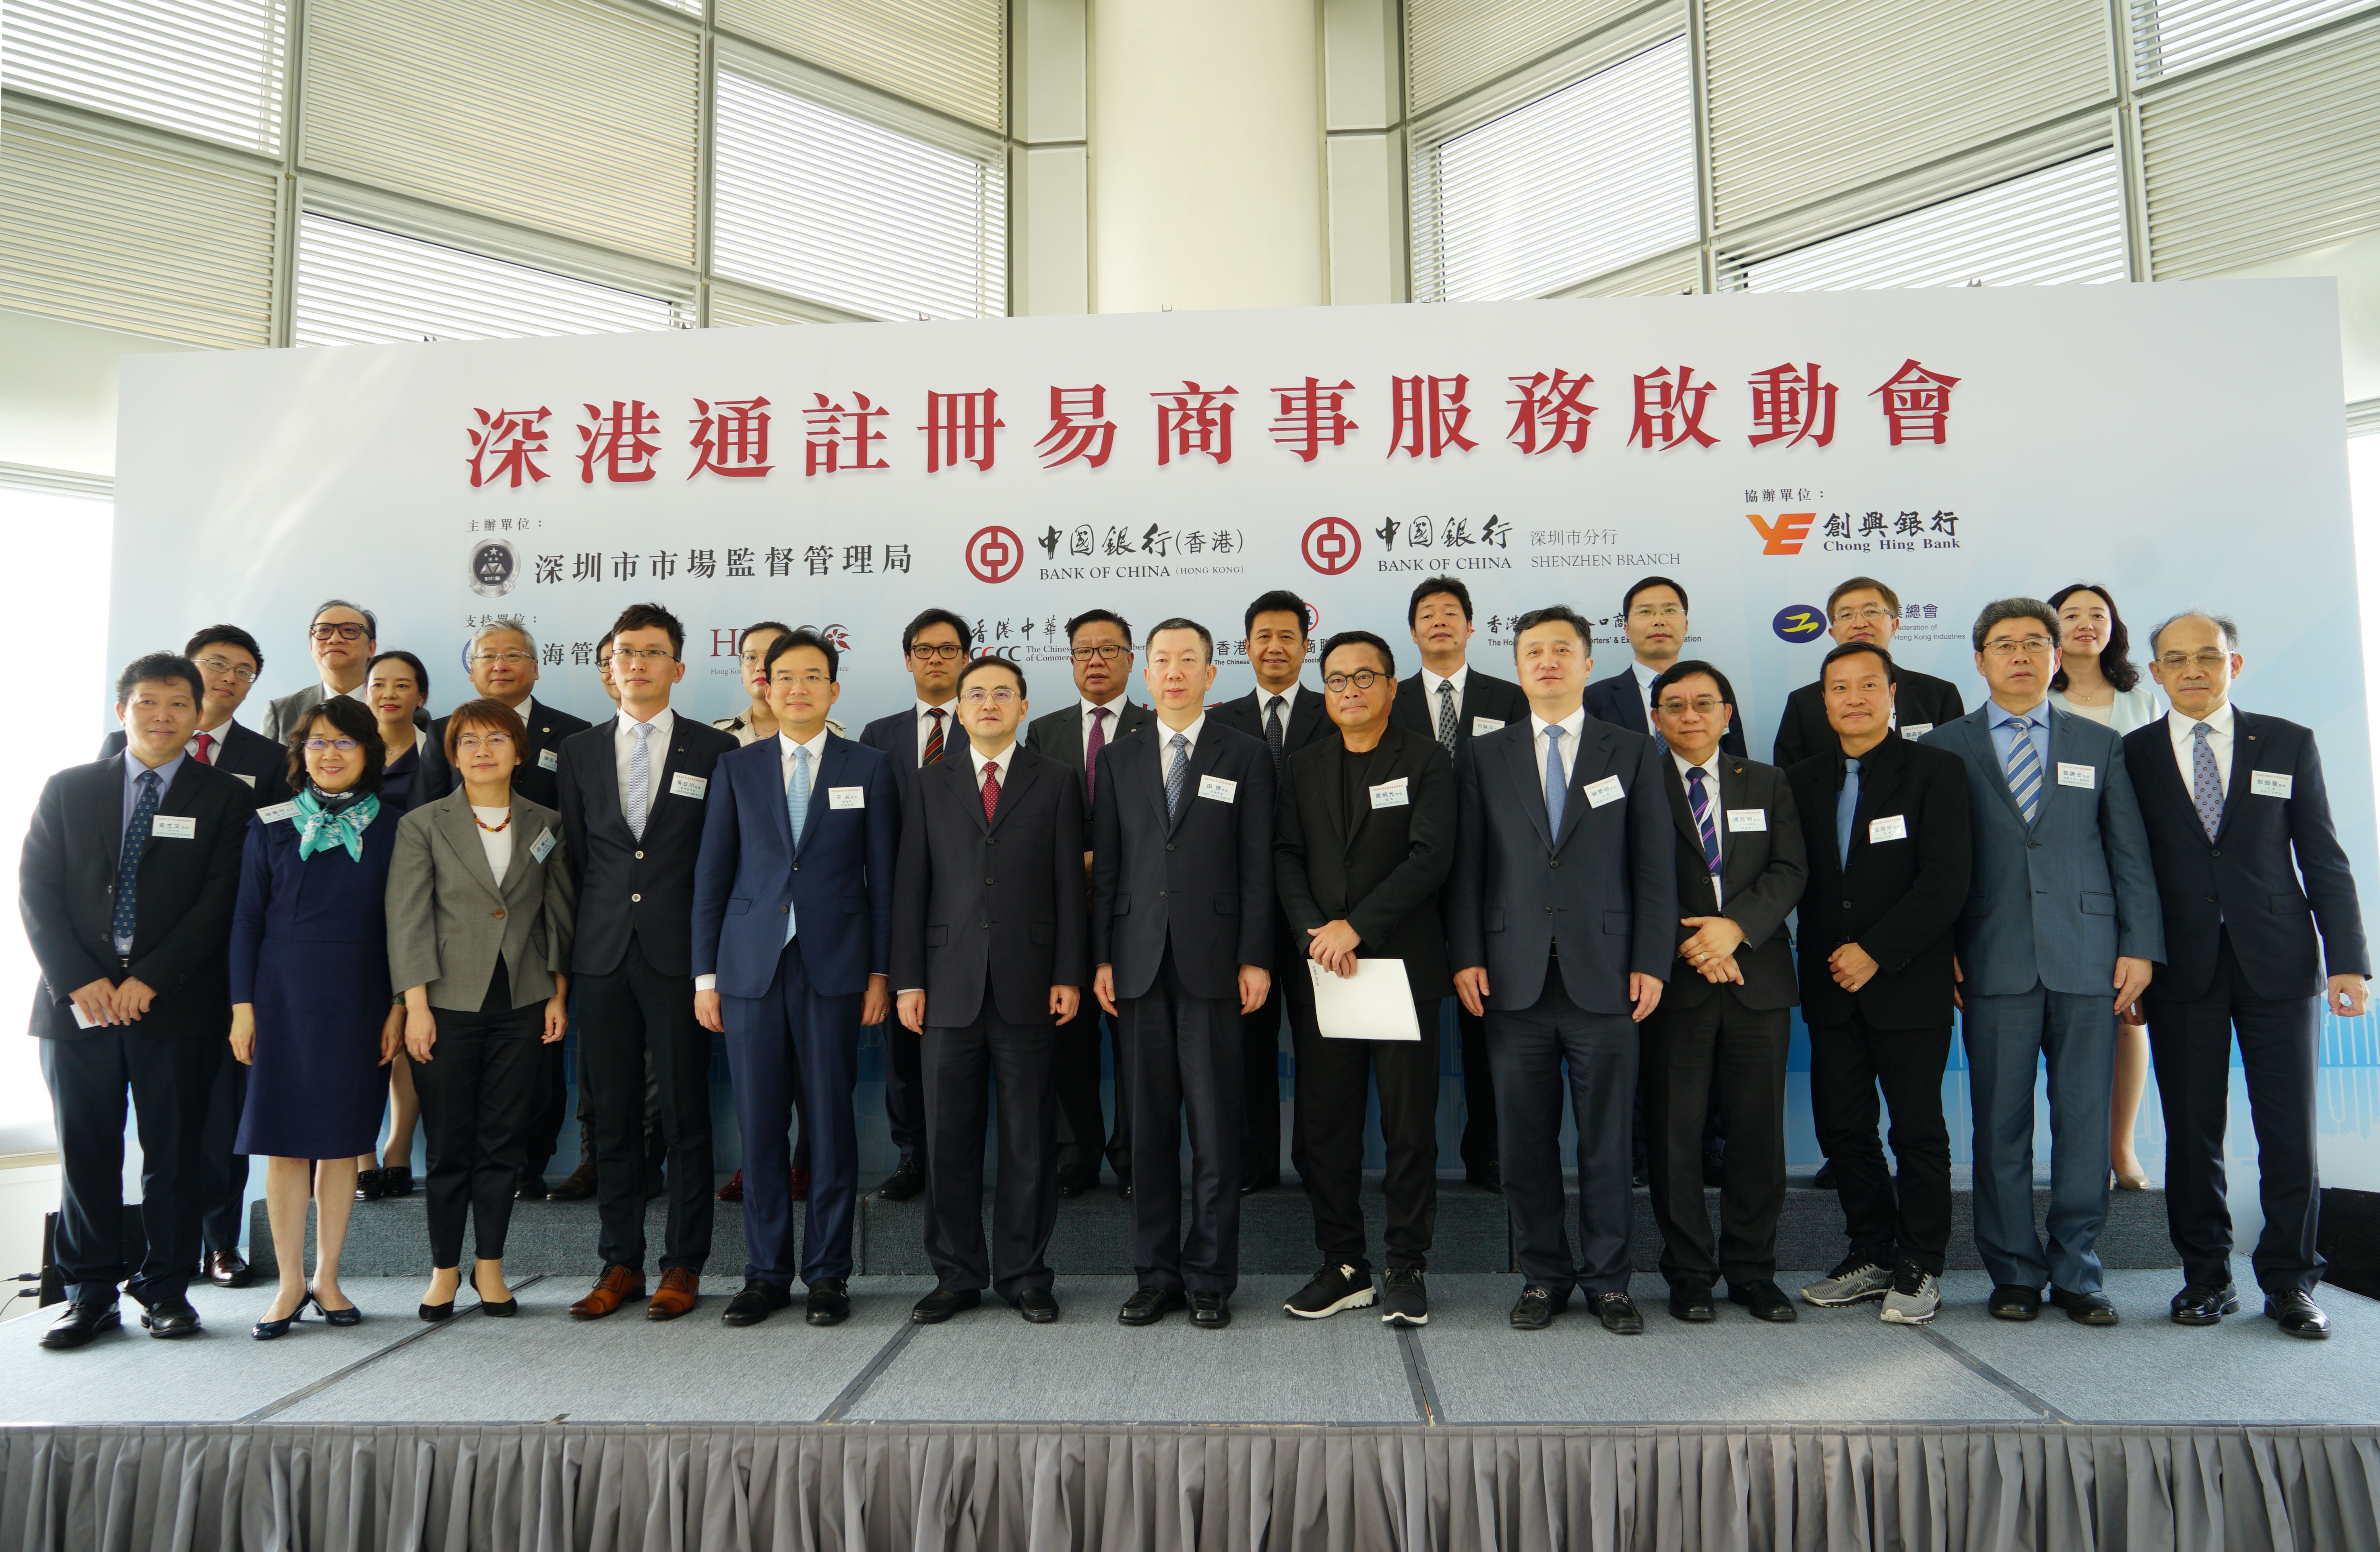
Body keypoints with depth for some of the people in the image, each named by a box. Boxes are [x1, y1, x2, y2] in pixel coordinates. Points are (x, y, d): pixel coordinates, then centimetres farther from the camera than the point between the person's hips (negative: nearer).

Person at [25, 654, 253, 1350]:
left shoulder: (226, 797, 4)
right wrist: (77, 980, -8)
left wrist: (151, 980, -11)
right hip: (78, 1000, 2)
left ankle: (167, 1288, 16)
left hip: (177, 1004, -2)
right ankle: (90, 1294, 17)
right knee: (86, 1154, 6)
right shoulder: (68, 790, 11)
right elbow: (37, 893, 5)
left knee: (173, 1154, 4)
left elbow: (221, 900, -4)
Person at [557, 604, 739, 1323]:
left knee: (686, 1114, 2)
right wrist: (567, 953, 6)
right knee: (612, 1115, 8)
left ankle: (683, 1265, 12)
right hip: (603, 957, 3)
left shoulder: (714, 750, 4)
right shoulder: (578, 752, 12)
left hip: (679, 955, -3)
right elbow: (572, 859, 11)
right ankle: (620, 1263, 18)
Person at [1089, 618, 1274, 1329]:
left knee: (1215, 1127, 0)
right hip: (1139, 963, 2)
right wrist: (1102, 958, 3)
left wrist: (1256, 958, -5)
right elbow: (1105, 865, 10)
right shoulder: (1121, 758, 13)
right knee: (1149, 1124, 6)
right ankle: (1155, 1274, 16)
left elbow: (1258, 865, 1)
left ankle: (1210, 1278, 10)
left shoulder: (1245, 757, 6)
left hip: (1212, 963, -2)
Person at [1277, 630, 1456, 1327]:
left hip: (1402, 965, -3)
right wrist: (1314, 933, -11)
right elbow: (1286, 857, 6)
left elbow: (1430, 856, -9)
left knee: (1410, 1128, 2)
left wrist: (1356, 927, -15)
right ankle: (1343, 1265, 18)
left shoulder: (1427, 761, 2)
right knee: (1323, 1129, 5)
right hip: (1320, 973, 3)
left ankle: (1406, 1269, 14)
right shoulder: (1303, 768, 14)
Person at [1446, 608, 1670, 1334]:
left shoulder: (1634, 751, 8)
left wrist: (1652, 963, -3)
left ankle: (1608, 1280, 18)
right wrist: (1466, 957, -1)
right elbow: (1467, 866, 7)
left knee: (1607, 1138, 4)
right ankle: (1544, 1275, 20)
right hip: (1515, 976, 1)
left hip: (1604, 975, -1)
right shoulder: (1487, 756, 10)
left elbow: (1655, 866, 4)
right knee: (1526, 1139, 6)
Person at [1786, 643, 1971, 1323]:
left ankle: (1920, 1267, 16)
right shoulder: (1803, 780, 11)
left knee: (1918, 1128, 3)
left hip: (1908, 982, -4)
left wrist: (1876, 952, -14)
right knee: (1842, 1126, 6)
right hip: (1831, 986, 4)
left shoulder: (1936, 770, -2)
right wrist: (1825, 958, -2)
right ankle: (1871, 1255, 21)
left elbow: (1947, 880, -10)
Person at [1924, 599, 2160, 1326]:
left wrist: (2141, 945, 2)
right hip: (1995, 963, -1)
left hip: (2087, 960, 2)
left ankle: (2077, 1272, 15)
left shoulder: (2100, 745, 13)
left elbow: (2130, 853, 10)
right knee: (2001, 1123, 2)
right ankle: (2014, 1272, 13)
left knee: (2085, 1121, 4)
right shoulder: (1945, 747, 8)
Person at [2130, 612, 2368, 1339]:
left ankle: (2289, 1283, 16)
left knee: (2291, 1130, 2)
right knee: (2192, 1130, 3)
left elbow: (2323, 858, 6)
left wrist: (2348, 958, -2)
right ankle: (2207, 1278, 16)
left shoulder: (2289, 744, 8)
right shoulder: (2132, 755, 6)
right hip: (2182, 969, 0)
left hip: (2279, 962, 1)